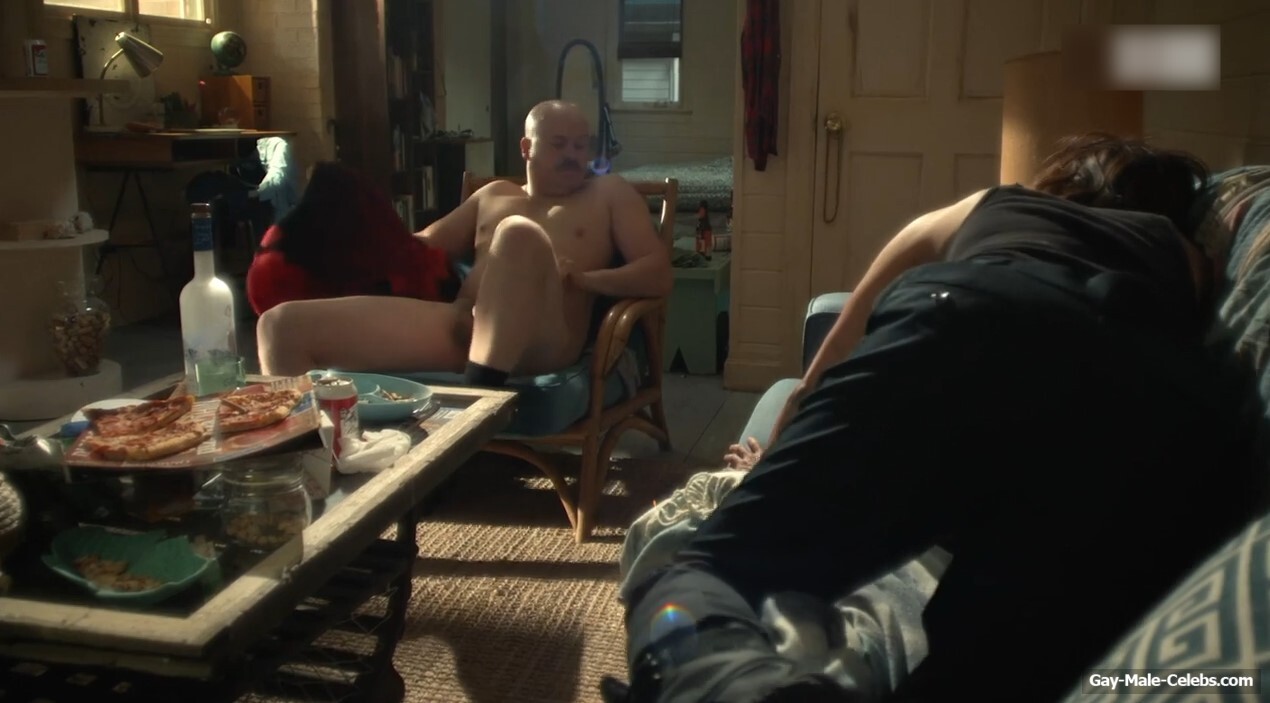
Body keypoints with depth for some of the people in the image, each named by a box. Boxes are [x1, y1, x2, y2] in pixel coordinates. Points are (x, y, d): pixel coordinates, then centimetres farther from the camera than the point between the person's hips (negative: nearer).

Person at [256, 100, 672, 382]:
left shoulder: (610, 194, 20)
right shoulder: (494, 196, 31)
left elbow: (660, 275, 9)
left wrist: (581, 279, -6)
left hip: (539, 341, -4)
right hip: (457, 326, 4)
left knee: (519, 234, -38)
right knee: (282, 325, -11)